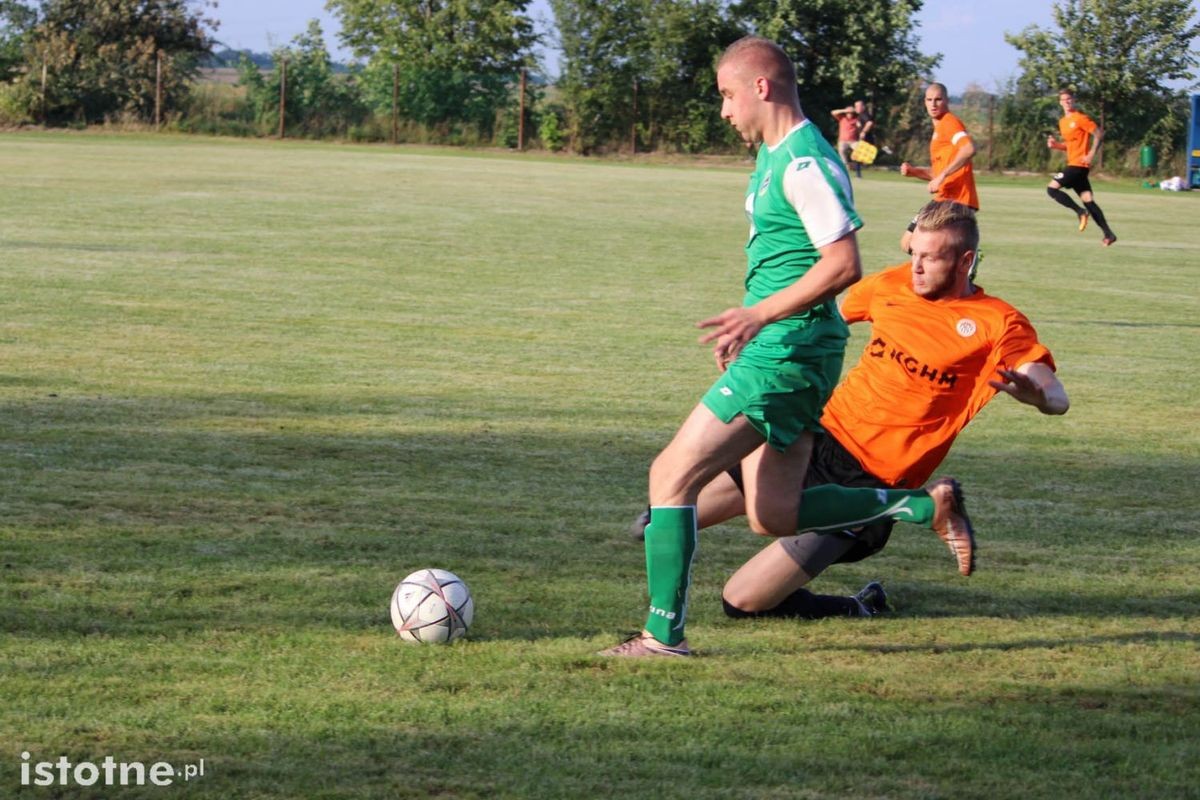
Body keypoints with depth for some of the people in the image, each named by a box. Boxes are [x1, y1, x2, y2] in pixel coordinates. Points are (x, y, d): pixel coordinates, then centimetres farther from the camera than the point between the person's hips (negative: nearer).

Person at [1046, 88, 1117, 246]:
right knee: (1087, 200, 5)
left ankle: (1080, 212, -8)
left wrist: (1092, 154, -18)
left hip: (1079, 164, -9)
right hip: (1073, 164, 9)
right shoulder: (1062, 122, 17)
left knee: (1052, 188, -13)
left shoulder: (1080, 118, -9)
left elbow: (1099, 133, -11)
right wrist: (1056, 145, 7)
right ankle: (1109, 234, 4)